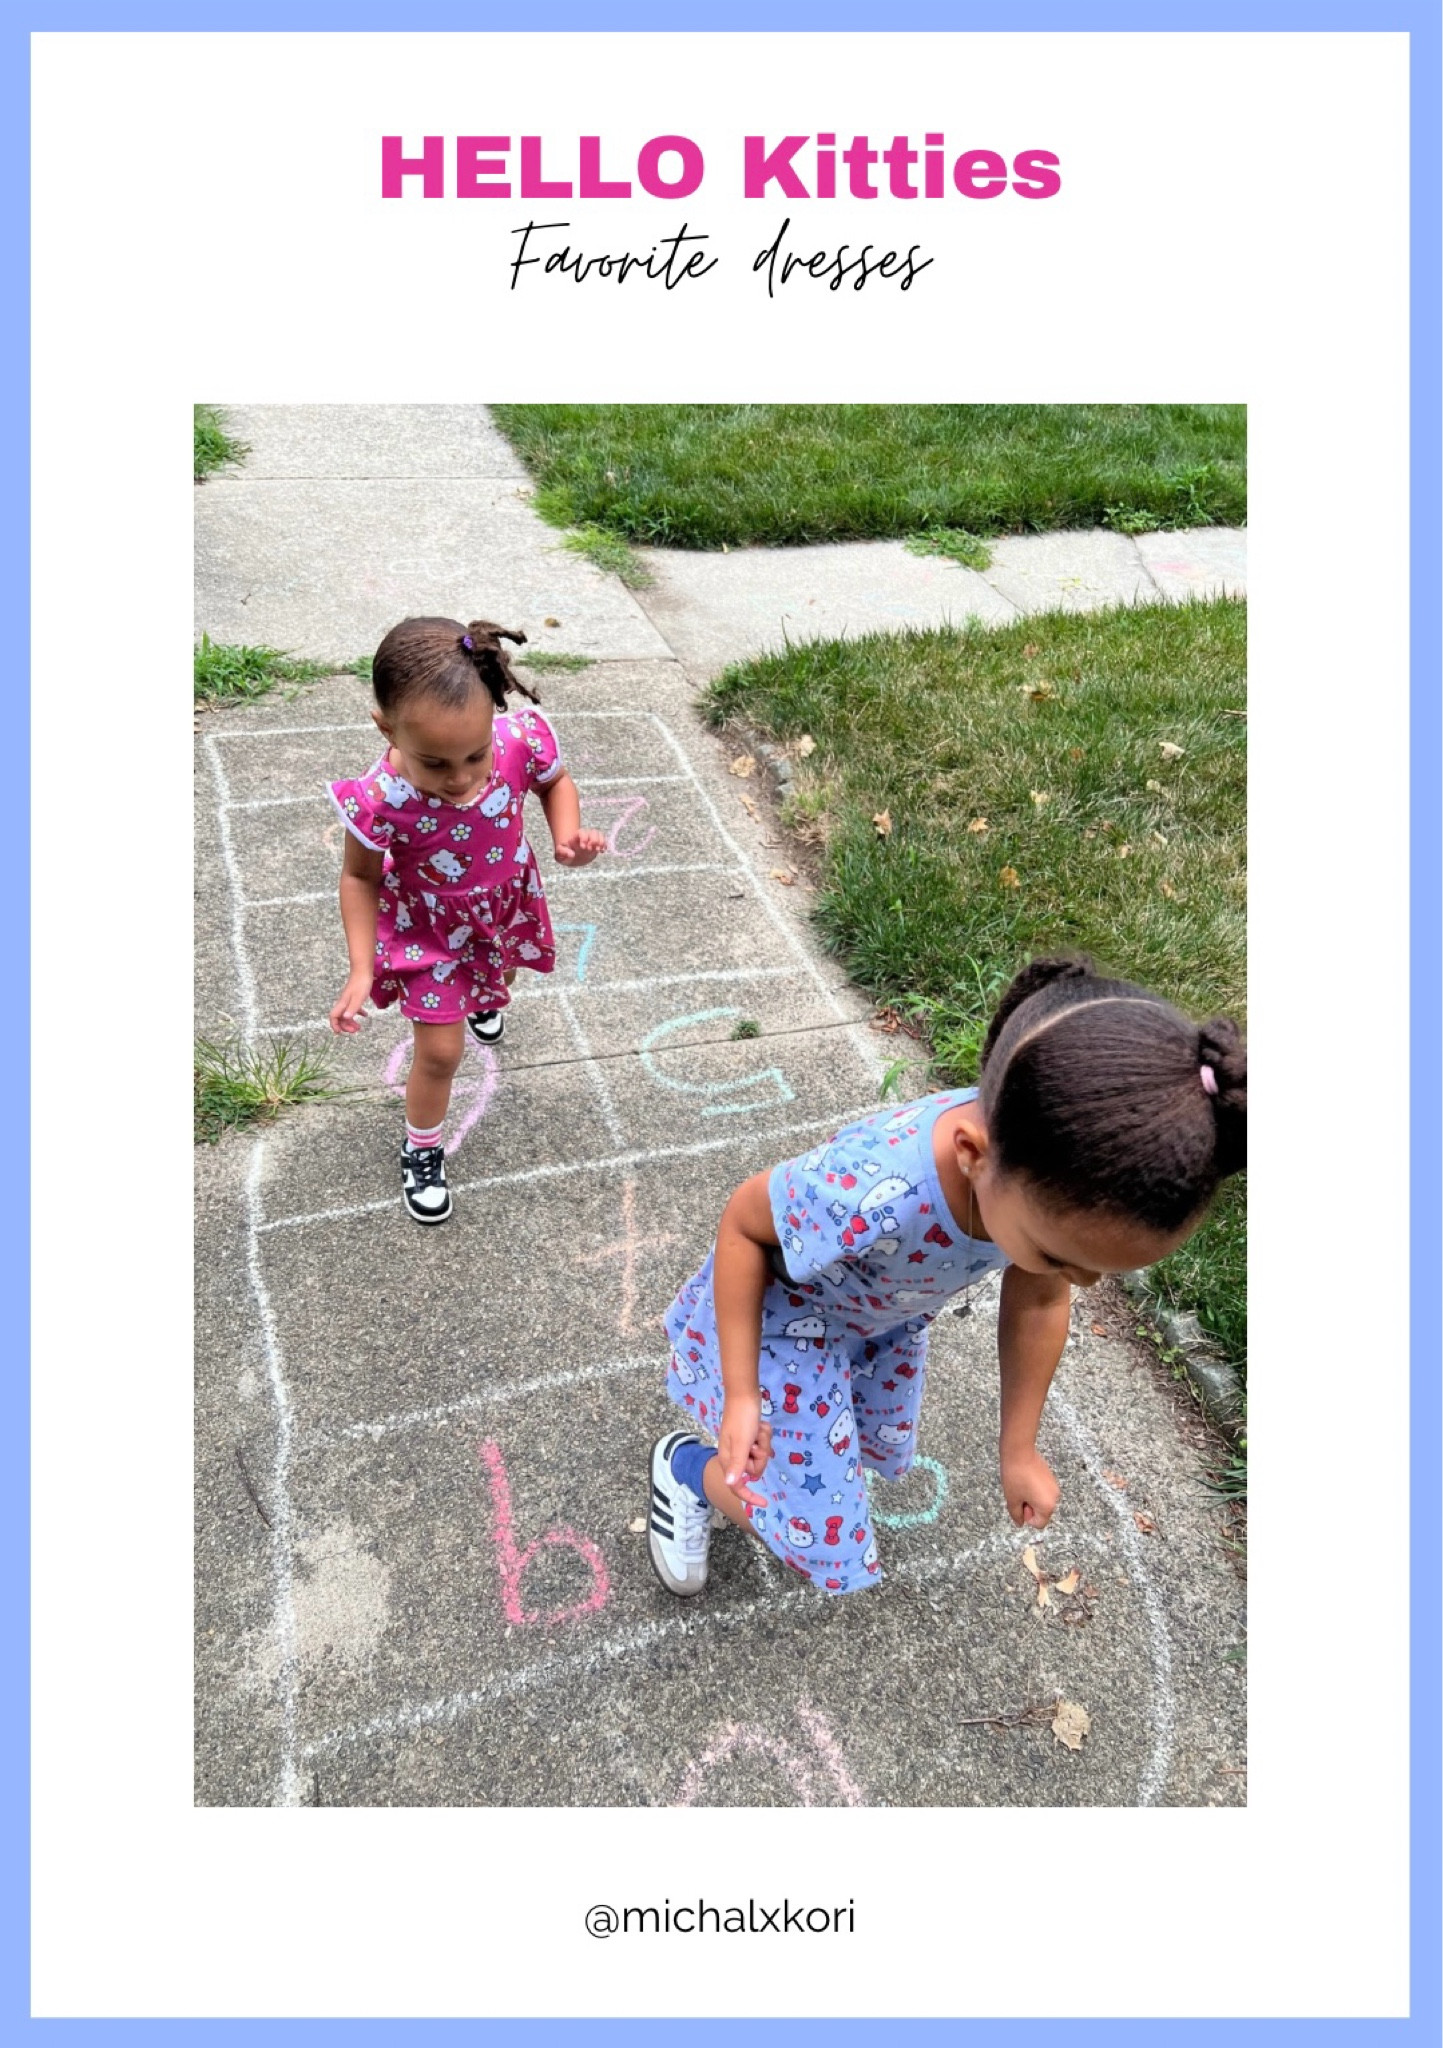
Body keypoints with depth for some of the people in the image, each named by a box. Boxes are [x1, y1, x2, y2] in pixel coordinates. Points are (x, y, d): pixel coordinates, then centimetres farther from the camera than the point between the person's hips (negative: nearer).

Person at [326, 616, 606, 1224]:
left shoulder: (521, 741, -34)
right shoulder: (382, 800, -38)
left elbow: (555, 782, -8)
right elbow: (360, 878, -17)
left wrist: (567, 836, -27)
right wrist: (361, 969, -20)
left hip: (505, 904, 4)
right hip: (428, 927, -3)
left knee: (498, 978, 34)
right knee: (440, 1051, 3)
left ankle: (485, 1002, 75)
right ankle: (421, 1151, 33)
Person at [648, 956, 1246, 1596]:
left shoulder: (1063, 1173, -29)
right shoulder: (869, 1196, -47)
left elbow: (1038, 1301, -9)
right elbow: (742, 1222, -25)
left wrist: (1018, 1448, 3)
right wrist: (740, 1394, -21)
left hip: (891, 1314, 6)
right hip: (784, 1316, -5)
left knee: (885, 1456, 28)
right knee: (831, 1555, 4)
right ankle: (685, 1468, 26)